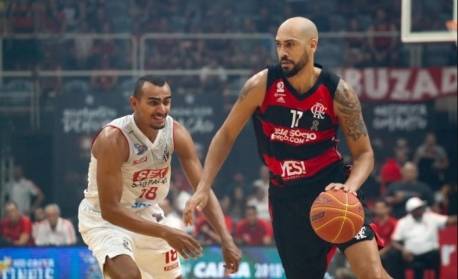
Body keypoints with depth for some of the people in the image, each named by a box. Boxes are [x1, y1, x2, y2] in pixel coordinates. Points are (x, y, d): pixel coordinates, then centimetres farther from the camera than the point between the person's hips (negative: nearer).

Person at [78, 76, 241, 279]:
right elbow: (110, 209, -33)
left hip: (145, 216, 7)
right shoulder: (113, 139, -32)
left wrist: (226, 239, -26)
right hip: (104, 218, -7)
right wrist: (166, 233, -38)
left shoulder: (175, 133, -15)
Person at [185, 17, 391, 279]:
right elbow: (226, 136, 3)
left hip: (330, 186, -2)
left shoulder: (338, 92, -12)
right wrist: (203, 189, -3)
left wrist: (349, 187, -26)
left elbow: (364, 153, -5)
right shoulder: (262, 85, -9)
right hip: (286, 195, 2)